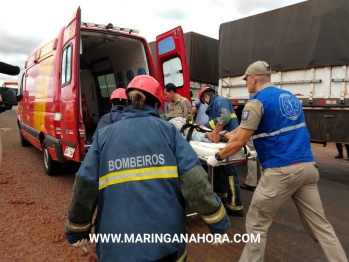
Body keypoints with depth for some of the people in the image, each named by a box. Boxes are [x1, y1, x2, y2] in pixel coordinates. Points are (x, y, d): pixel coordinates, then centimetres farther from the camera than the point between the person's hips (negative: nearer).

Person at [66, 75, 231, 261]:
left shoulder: (104, 136, 1)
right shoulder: (168, 130, -3)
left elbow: (83, 190, 0)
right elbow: (194, 182, -10)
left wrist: (77, 232, 15)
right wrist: (218, 223, 1)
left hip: (116, 246, 1)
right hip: (166, 240, 0)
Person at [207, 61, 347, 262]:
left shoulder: (257, 101, -7)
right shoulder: (291, 97, 18)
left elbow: (239, 141, -11)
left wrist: (217, 157, 5)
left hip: (281, 170, -8)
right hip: (308, 166, 8)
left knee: (256, 224, 8)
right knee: (319, 224, 17)